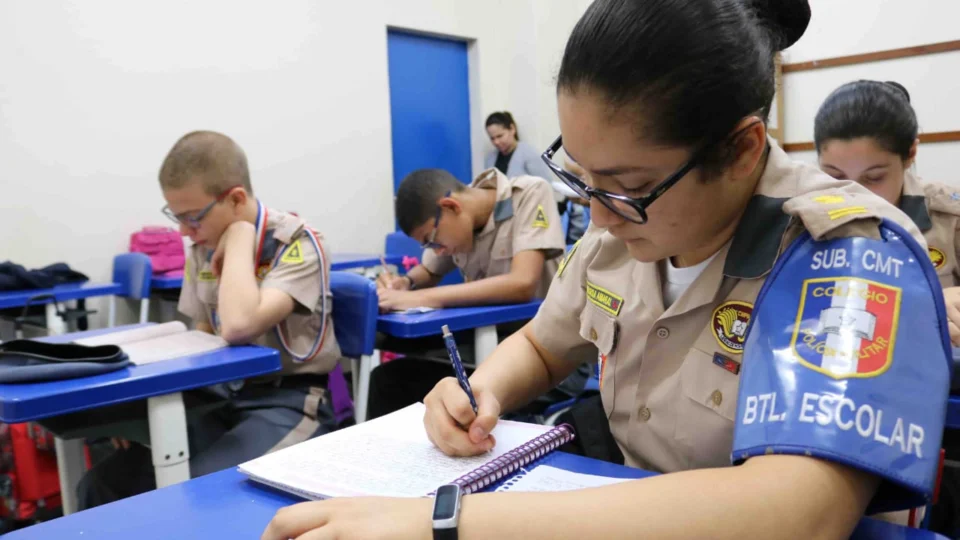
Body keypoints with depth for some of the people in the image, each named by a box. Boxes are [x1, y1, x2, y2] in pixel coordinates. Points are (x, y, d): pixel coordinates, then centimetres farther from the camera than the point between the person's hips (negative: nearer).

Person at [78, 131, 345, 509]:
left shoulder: (297, 244, -15)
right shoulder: (202, 250, 6)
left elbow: (238, 327, -32)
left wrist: (239, 236, -20)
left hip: (288, 402, -6)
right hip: (218, 396, 7)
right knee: (103, 486, -8)